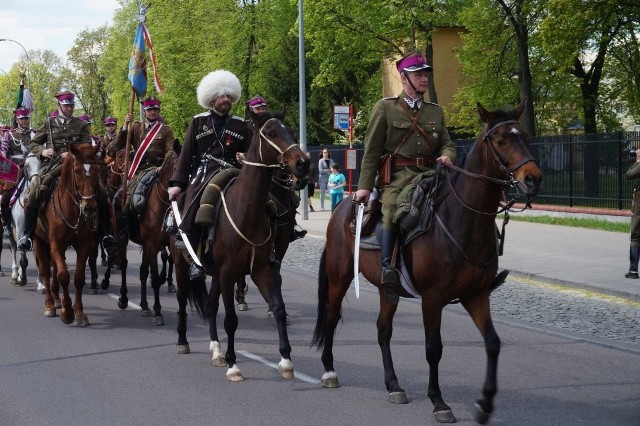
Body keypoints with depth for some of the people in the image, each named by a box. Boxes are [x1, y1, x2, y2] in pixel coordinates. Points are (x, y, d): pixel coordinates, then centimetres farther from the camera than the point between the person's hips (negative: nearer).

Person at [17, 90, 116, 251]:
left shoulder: (81, 125, 16)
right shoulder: (48, 123, 16)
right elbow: (33, 144, 17)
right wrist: (42, 151, -6)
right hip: (51, 167, -1)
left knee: (101, 195, -15)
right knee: (34, 196, -25)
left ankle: (106, 234, -2)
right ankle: (27, 235, -12)